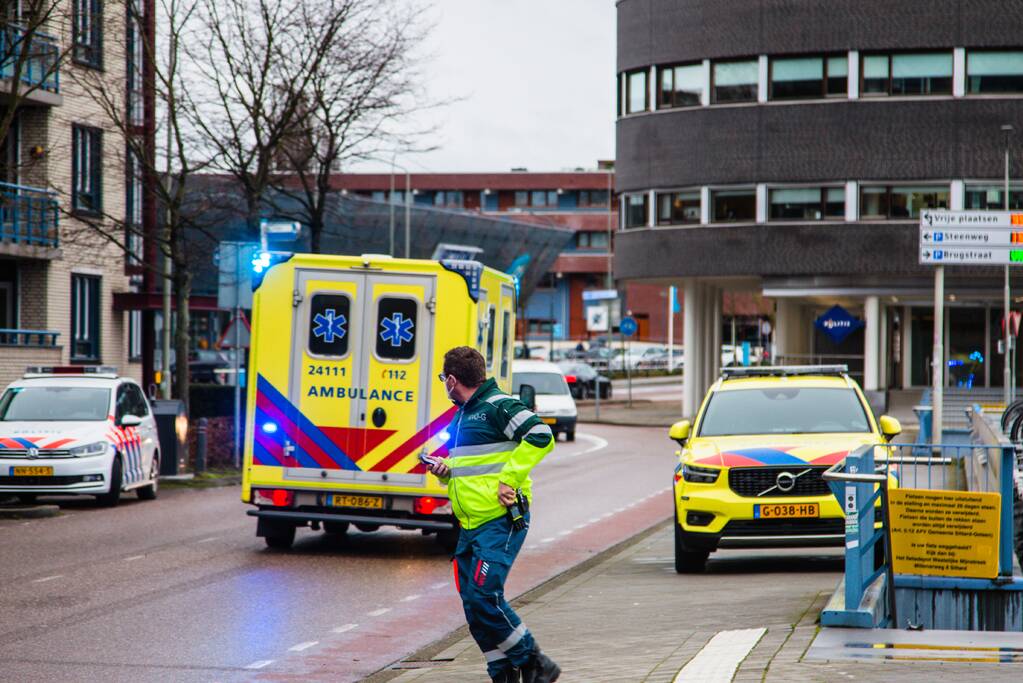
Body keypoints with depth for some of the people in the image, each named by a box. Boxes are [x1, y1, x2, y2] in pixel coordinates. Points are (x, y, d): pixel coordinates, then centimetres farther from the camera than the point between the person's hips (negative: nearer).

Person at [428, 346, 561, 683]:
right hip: (470, 526, 9)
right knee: (473, 604, 4)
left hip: (500, 520, -9)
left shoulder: (498, 406, -9)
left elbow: (541, 437, -19)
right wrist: (446, 471, 10)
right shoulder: (461, 417, 20)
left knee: (484, 595, -17)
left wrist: (509, 478, -20)